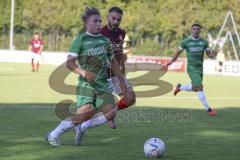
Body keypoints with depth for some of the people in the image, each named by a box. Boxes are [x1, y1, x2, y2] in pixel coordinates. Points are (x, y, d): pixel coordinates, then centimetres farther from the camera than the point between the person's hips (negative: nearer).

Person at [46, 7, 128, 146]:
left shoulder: (105, 40, 14)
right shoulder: (81, 40, -3)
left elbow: (113, 62, 24)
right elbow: (70, 63, -10)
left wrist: (122, 80, 21)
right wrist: (83, 72, -25)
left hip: (103, 85, 6)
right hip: (87, 84, -6)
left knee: (111, 113, -12)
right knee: (85, 114, -21)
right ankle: (53, 135, -7)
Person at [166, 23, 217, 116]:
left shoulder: (204, 42, 2)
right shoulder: (186, 42, -6)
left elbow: (209, 55, 4)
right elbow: (178, 51, 10)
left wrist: (213, 54, -22)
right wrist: (171, 61, 21)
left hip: (200, 69, 5)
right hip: (191, 69, -5)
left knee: (194, 89, 17)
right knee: (200, 87, -15)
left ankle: (180, 87, 47)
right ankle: (208, 109, -6)